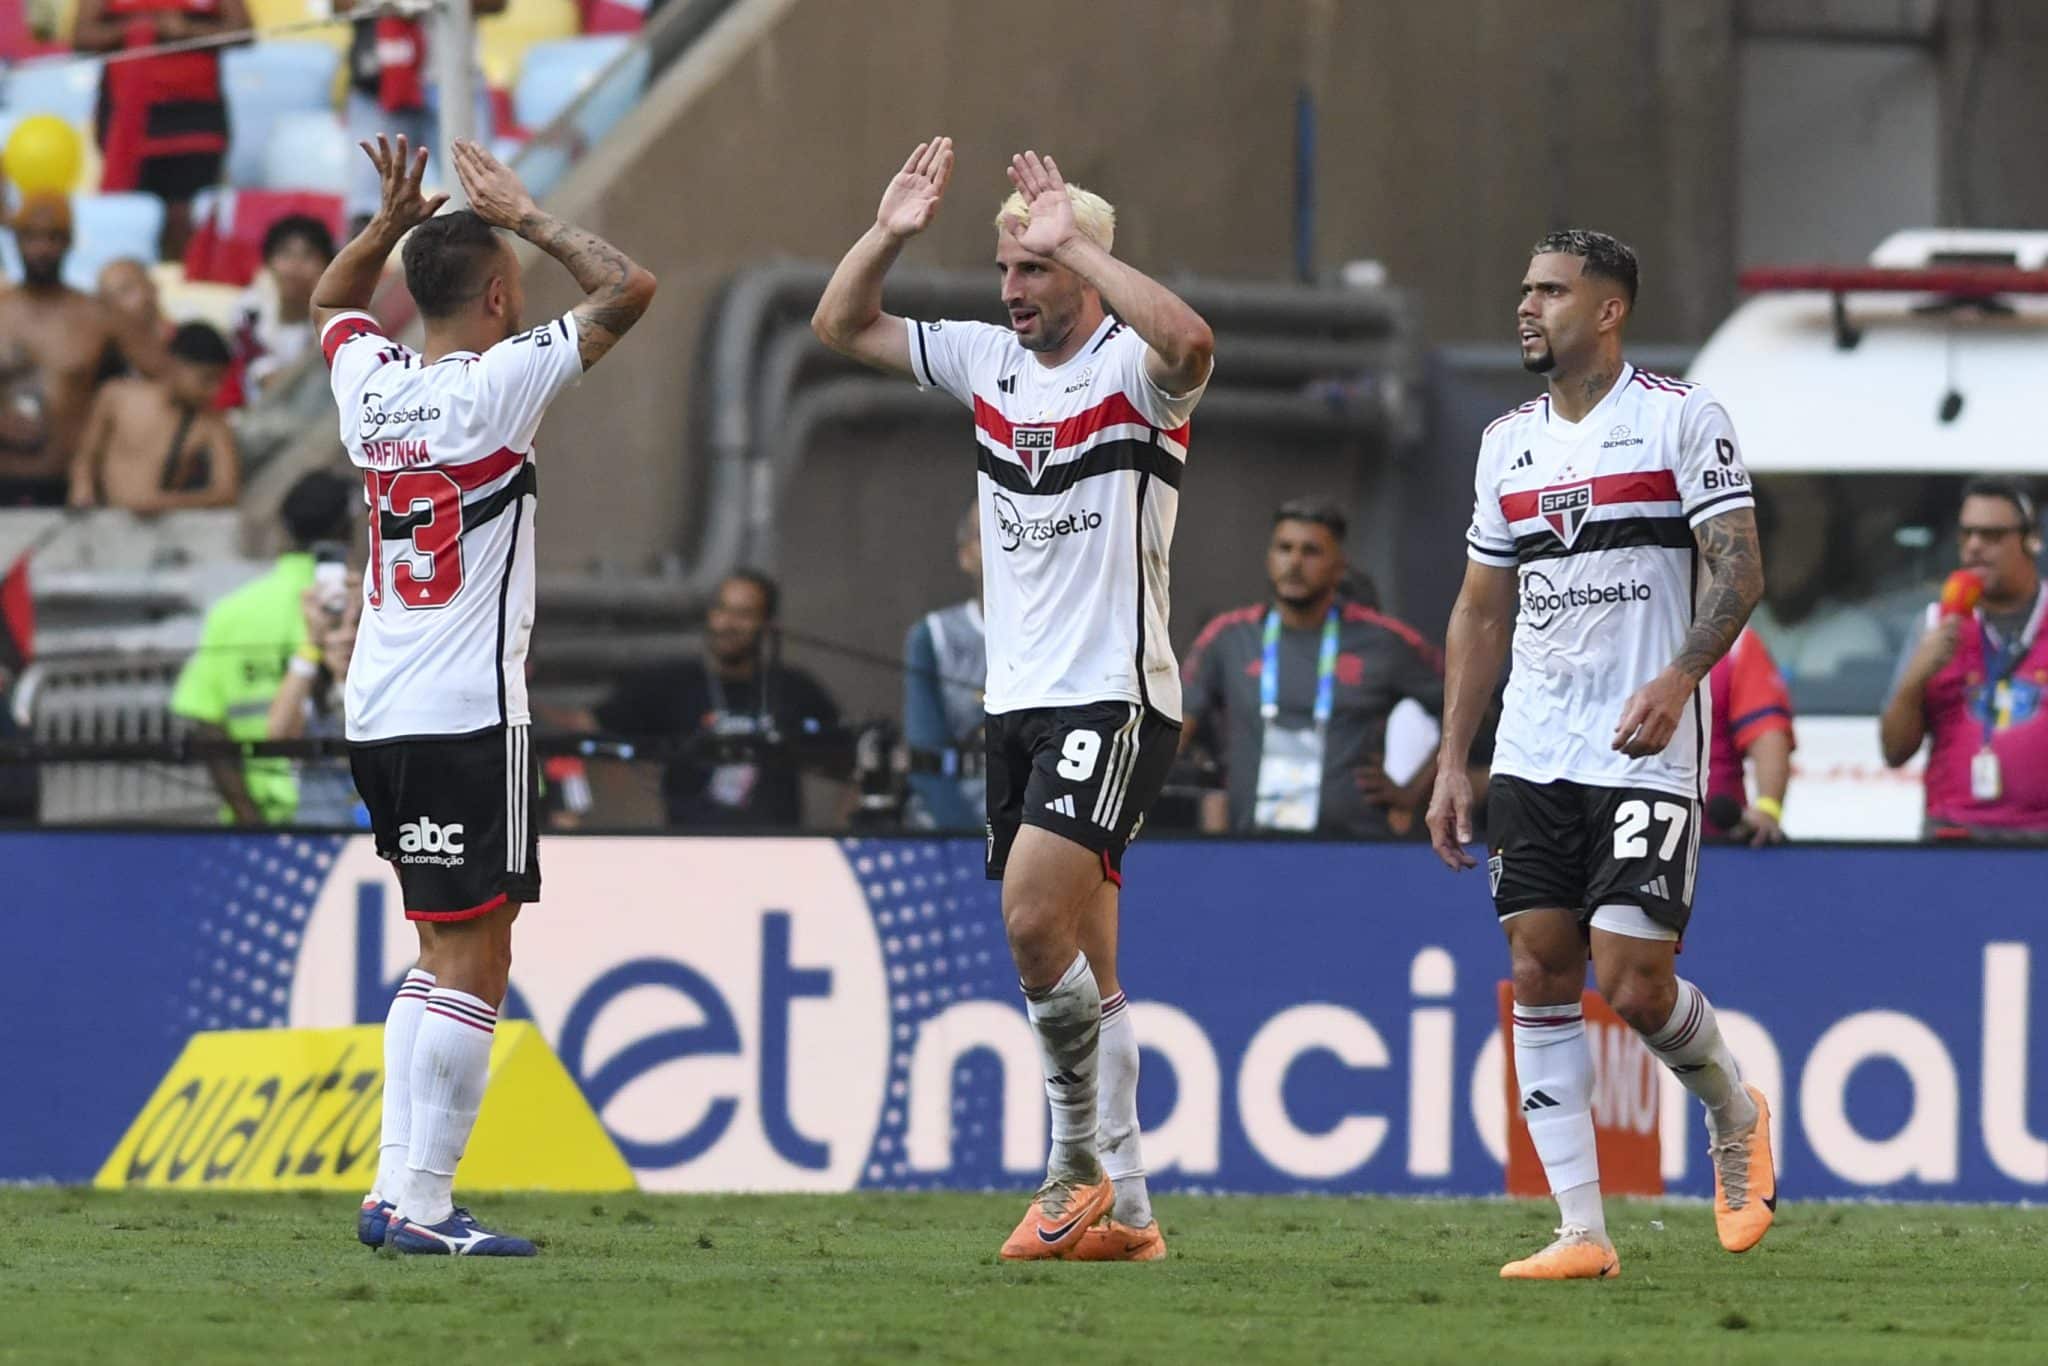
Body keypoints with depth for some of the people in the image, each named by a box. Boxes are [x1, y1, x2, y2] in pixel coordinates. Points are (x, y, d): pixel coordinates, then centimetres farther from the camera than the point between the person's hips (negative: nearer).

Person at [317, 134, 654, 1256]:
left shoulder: (369, 383, 7)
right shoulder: (496, 385, -11)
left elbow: (331, 301, 30)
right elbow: (627, 288, -6)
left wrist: (394, 219, 18)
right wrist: (522, 215, 3)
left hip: (377, 712, 8)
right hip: (467, 713, -8)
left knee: (447, 955, 16)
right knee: (475, 962, -6)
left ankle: (396, 1188, 11)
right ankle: (421, 1203, -11)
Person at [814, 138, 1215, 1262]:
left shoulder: (1134, 368, -8)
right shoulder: (989, 360, 12)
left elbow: (1188, 343, -33)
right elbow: (842, 327, 18)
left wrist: (1075, 243, -28)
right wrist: (889, 234, 1)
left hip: (1114, 700, -7)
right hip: (1019, 704, 7)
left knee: (1035, 923, -20)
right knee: (1079, 966, 7)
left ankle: (1081, 1158, -5)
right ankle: (1122, 1210, 9)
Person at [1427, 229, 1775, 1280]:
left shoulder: (1681, 417, -4)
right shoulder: (1508, 442, 14)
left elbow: (1740, 571, -9)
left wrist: (1679, 676, -26)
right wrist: (1451, 762, 13)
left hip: (1646, 754, -6)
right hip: (1532, 757, 6)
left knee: (1633, 986, -12)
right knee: (1540, 976, -1)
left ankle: (1735, 1114, 20)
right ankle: (1582, 1232, 1)